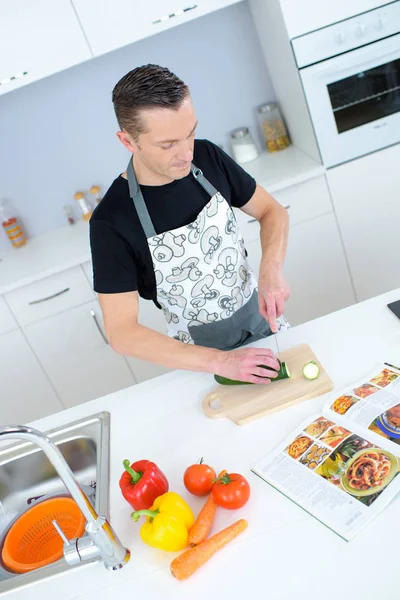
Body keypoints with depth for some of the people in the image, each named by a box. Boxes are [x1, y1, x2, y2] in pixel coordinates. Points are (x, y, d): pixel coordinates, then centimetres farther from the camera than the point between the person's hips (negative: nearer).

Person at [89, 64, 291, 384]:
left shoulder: (207, 157, -14)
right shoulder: (112, 222, -27)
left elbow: (272, 211, -2)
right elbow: (121, 333, -26)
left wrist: (271, 270, -22)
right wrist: (219, 361, -32)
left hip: (261, 315, 4)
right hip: (202, 346, -4)